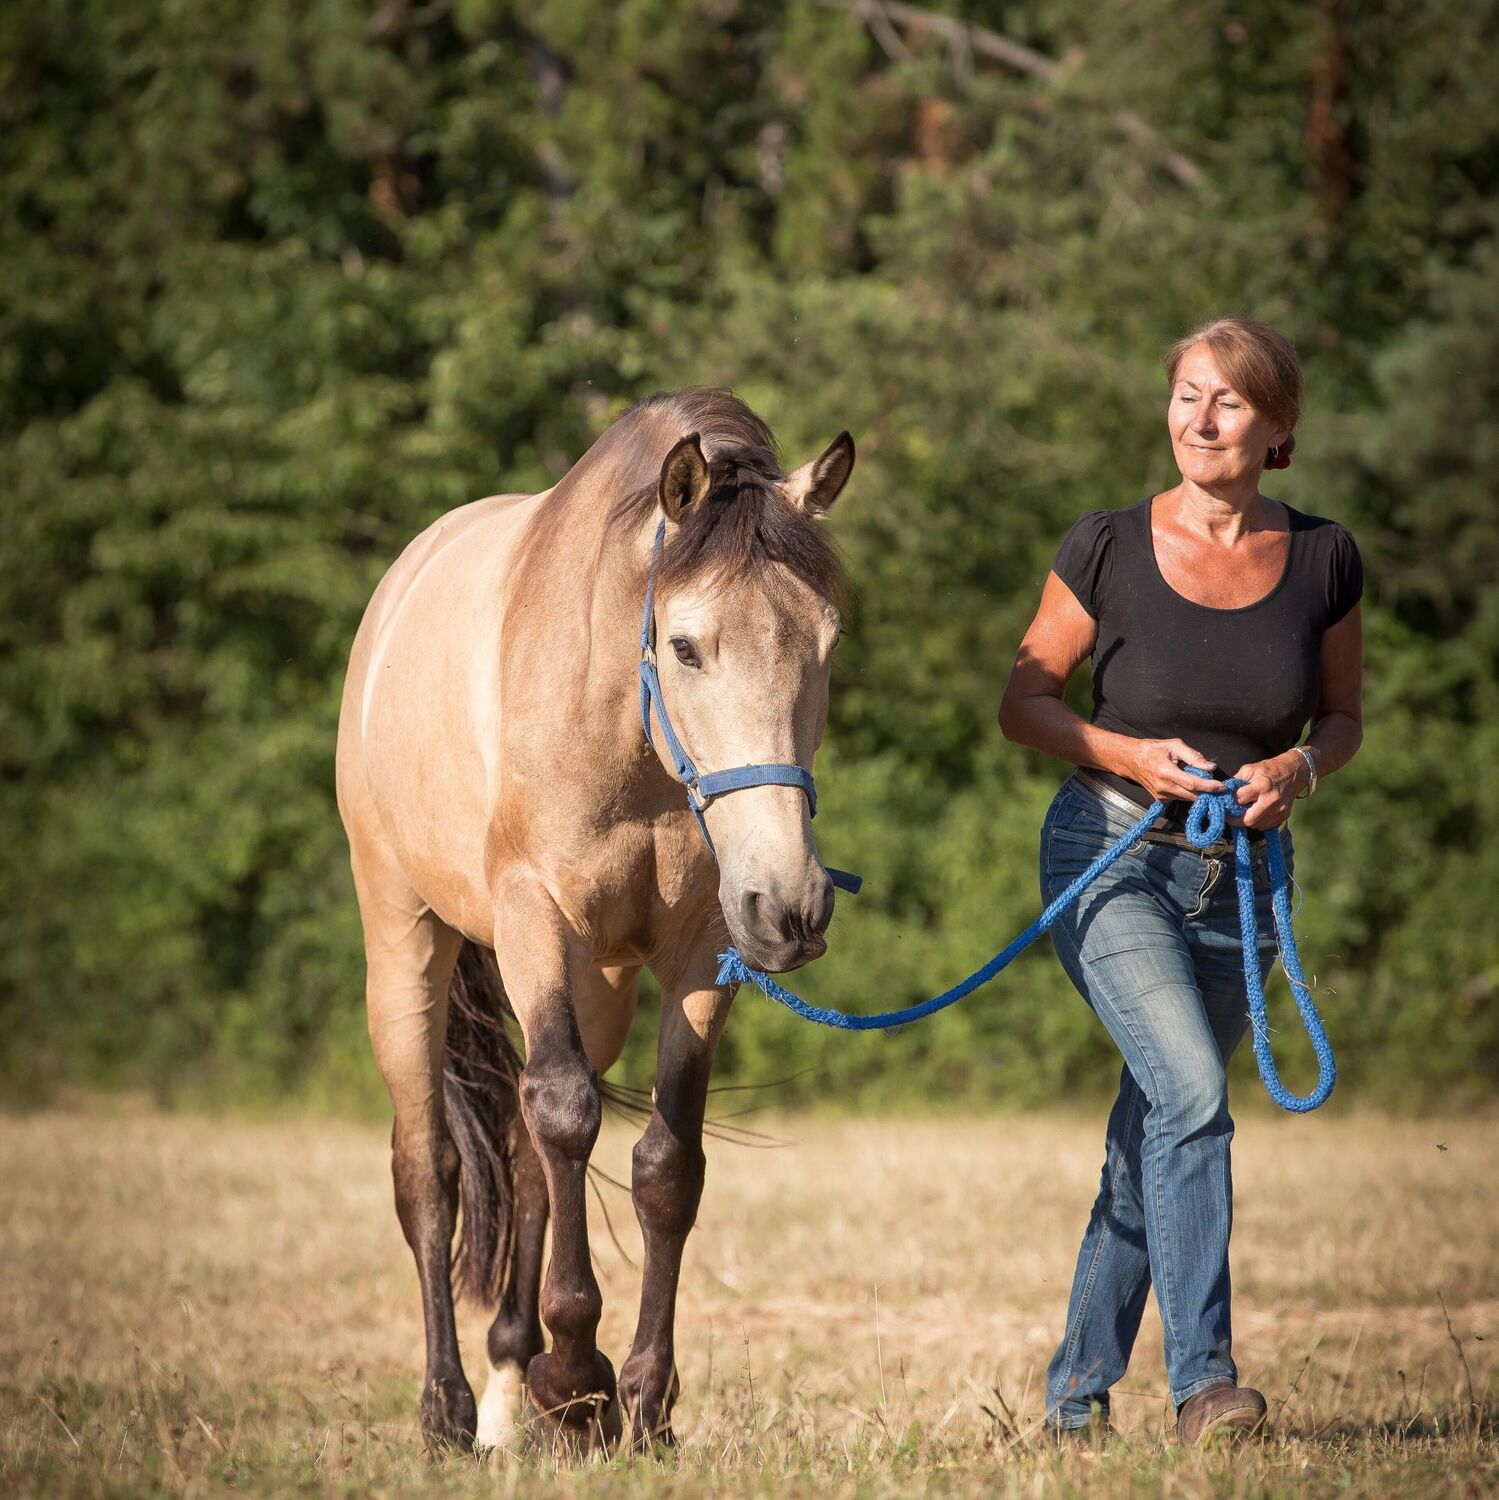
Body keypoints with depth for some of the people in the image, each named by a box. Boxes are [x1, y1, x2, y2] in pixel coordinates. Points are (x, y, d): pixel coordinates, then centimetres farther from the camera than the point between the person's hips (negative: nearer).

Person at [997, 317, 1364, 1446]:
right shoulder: (1110, 549, -7)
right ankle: (1204, 1379, -21)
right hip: (1111, 857, -3)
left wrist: (1299, 769, -11)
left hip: (1241, 876, 3)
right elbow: (1025, 703, 1)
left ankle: (1079, 1387, 24)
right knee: (1193, 1094, -23)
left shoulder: (1323, 561, -1)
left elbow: (1342, 718, 11)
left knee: (1150, 1139, 10)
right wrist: (1129, 755, -17)